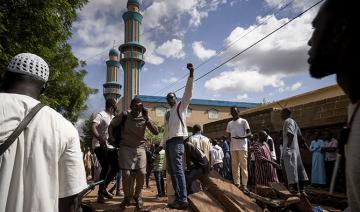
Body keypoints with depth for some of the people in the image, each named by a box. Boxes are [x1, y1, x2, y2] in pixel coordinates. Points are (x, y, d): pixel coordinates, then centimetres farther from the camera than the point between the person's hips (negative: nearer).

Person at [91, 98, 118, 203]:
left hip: (110, 146, 8)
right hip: (100, 146, -8)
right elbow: (92, 127, -24)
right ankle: (100, 193, 2)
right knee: (106, 168, -13)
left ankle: (104, 188, 22)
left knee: (116, 166, 6)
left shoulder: (113, 117, 17)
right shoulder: (101, 115, -9)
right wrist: (99, 138, -40)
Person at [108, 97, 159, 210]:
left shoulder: (144, 118, -5)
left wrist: (147, 118, -21)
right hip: (125, 147, -1)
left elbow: (156, 132, -13)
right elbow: (111, 125, 7)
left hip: (140, 148, 1)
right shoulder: (124, 116, -7)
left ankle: (137, 196, 17)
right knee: (126, 174, -6)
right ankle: (127, 197, 19)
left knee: (141, 173, -9)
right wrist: (111, 136, -9)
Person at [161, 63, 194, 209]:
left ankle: (183, 200, -12)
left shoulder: (181, 106, 4)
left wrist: (191, 74, -22)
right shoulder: (167, 114, 25)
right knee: (171, 171, 9)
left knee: (178, 170, -14)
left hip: (177, 141, -9)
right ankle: (178, 197, 16)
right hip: (169, 142, 9)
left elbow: (188, 92, -10)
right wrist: (163, 144, 16)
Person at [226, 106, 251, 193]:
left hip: (242, 146, -5)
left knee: (243, 165, -6)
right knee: (234, 166, 4)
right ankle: (236, 184, 8)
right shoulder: (229, 123, 18)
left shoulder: (243, 121, 4)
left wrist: (241, 137, -19)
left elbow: (249, 133, -2)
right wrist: (229, 144, 10)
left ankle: (244, 185, -5)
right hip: (233, 147, 5)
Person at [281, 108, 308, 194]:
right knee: (298, 167, 11)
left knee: (291, 168, -8)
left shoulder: (287, 121, -8)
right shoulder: (293, 121, 20)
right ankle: (301, 188, 17)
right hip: (295, 148, 10)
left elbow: (290, 134, -23)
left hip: (289, 148, -10)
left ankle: (294, 187, -7)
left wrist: (288, 146, -25)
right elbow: (299, 135, 22)